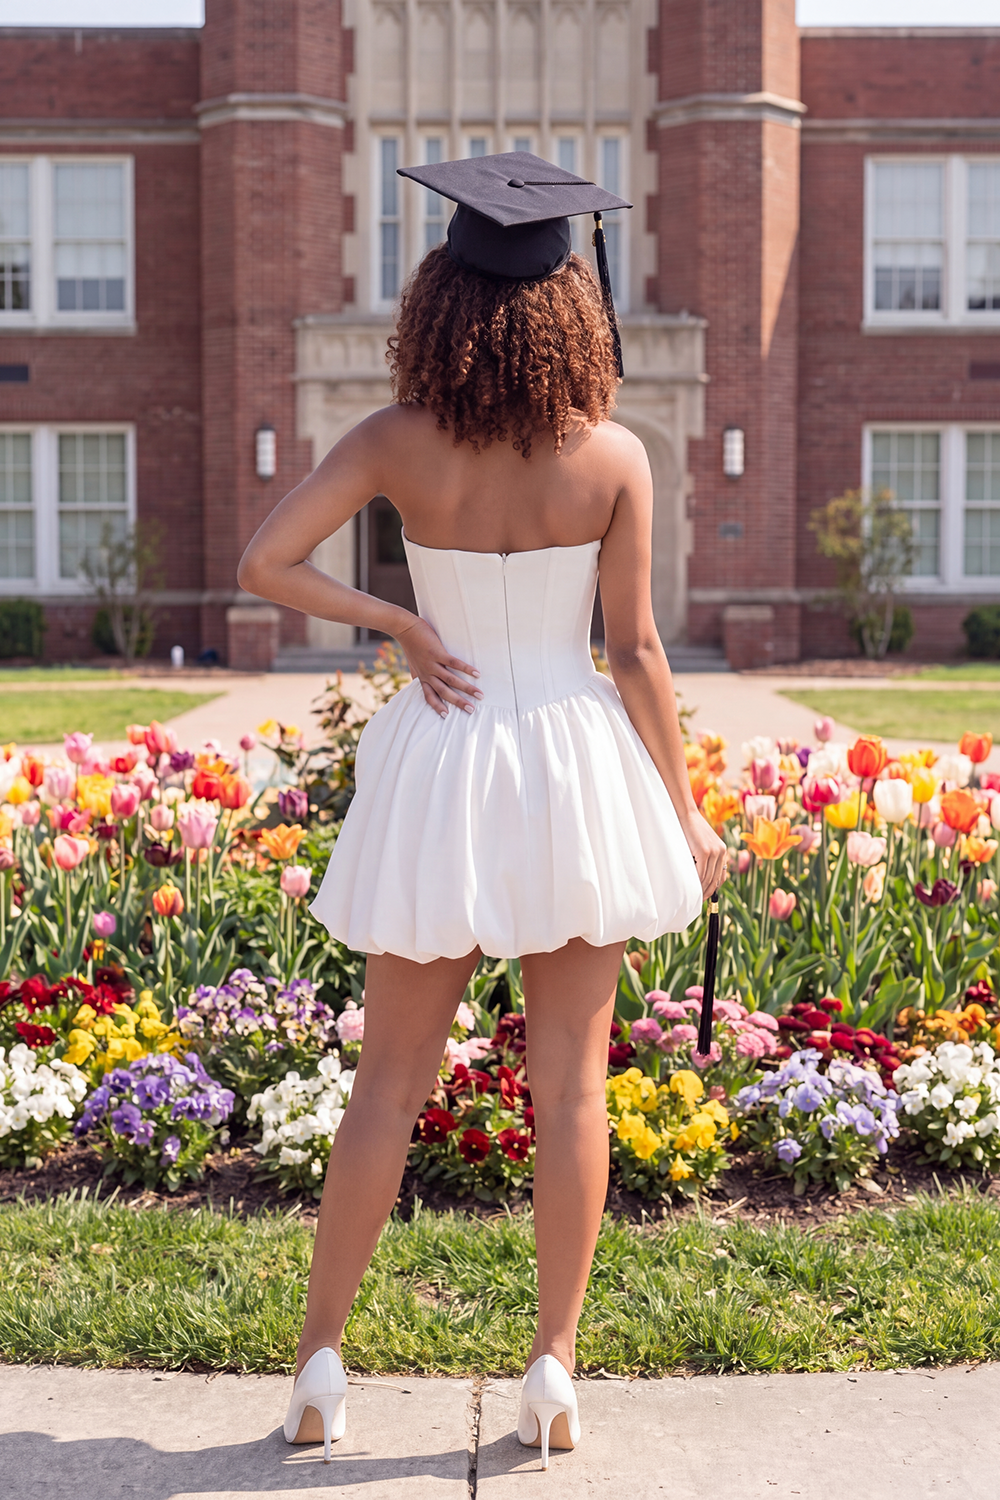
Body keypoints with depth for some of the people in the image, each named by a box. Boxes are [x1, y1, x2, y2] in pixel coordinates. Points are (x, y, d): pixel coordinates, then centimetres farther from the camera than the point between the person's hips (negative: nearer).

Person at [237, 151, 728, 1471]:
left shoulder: (396, 442, -7)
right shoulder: (614, 457, -8)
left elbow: (264, 564, -14)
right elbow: (635, 652, -6)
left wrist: (399, 624, -3)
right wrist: (687, 816, 3)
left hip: (440, 774, 1)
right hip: (574, 772, 0)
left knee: (390, 1082, 11)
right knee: (571, 1085, 9)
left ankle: (320, 1364, 18)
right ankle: (555, 1374, 15)